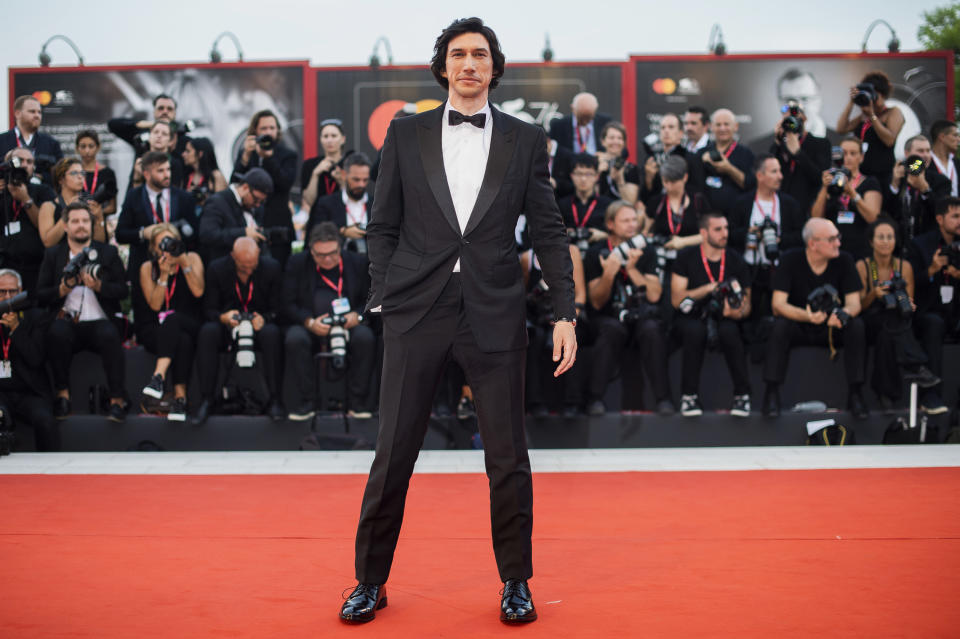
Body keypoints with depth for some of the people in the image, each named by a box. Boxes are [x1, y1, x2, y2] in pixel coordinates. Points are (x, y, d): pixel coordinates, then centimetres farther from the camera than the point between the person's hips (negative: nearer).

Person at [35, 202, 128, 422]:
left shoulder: (108, 253, 12)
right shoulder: (53, 254, 14)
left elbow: (122, 291, 5)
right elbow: (41, 293, 8)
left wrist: (98, 286, -13)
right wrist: (63, 289, -11)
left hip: (99, 322, 0)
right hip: (67, 321, 1)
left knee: (110, 336, -34)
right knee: (56, 332, -34)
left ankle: (117, 400, -29)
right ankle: (62, 394, -20)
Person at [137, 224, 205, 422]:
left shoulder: (192, 258, 5)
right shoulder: (148, 268, 5)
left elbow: (198, 292, -10)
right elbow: (155, 305, -6)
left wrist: (184, 263, -18)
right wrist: (164, 274, -14)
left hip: (189, 326, 0)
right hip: (153, 329, 0)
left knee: (172, 318, -37)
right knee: (183, 341, -36)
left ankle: (159, 374, -45)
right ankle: (180, 396, -45)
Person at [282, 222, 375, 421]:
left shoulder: (357, 262, 9)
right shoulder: (297, 263, 6)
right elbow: (288, 304, 3)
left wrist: (357, 315, -10)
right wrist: (310, 322, -15)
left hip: (348, 325, 0)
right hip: (311, 328, 0)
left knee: (365, 337, -32)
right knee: (294, 338, -34)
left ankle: (356, 400, -19)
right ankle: (306, 401, -20)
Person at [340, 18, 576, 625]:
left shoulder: (525, 140, 8)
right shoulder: (405, 134, 9)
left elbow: (549, 231, 7)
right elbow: (383, 226, 10)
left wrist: (566, 311, 0)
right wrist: (383, 297, -1)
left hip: (495, 312, 0)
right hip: (417, 309, 0)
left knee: (508, 456, 4)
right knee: (394, 452, 3)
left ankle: (516, 582, 20)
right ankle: (371, 580, 18)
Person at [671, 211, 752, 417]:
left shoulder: (736, 261, 6)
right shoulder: (687, 258, -1)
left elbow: (747, 304, 6)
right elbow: (676, 300, -7)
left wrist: (738, 312, -18)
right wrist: (709, 288, -16)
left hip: (723, 318, 1)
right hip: (691, 317, -1)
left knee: (729, 331, -34)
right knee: (695, 330, -37)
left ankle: (742, 394, -22)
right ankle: (689, 395, -24)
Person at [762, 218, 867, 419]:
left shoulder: (844, 261, -7)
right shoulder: (790, 260, -13)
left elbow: (854, 303, -10)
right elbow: (778, 305, -19)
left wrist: (843, 314, -36)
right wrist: (807, 316, -38)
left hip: (832, 327, 2)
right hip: (798, 325, -2)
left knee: (857, 325, -27)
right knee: (780, 326, -32)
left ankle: (855, 394, -19)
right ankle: (771, 393, -24)